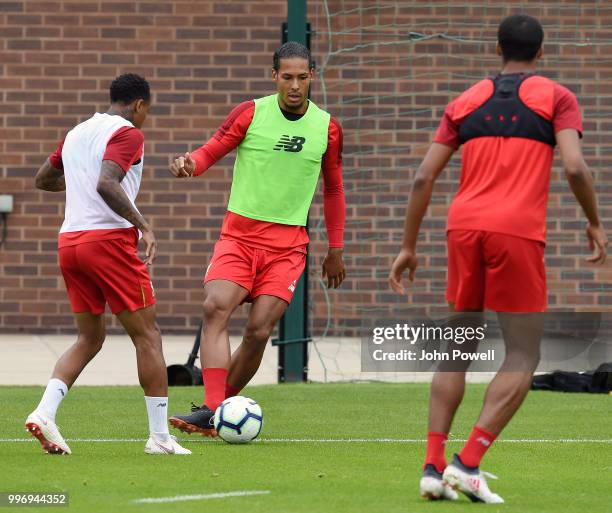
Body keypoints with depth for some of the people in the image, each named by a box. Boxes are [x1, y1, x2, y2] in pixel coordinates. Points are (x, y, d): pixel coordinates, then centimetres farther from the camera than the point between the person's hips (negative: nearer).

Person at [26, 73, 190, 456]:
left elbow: (43, 180, 30)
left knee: (89, 339, 16)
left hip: (69, 239, 8)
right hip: (109, 238, -8)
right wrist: (144, 226, -22)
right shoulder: (128, 133, -7)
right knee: (147, 335, 1)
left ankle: (45, 412, -6)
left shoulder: (76, 133, 17)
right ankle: (160, 436, 1)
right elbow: (106, 184, -23)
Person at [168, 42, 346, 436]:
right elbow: (211, 152, 0)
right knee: (216, 307, -22)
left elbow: (334, 189, 16)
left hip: (288, 244, 1)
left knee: (259, 330, -11)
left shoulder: (328, 129, 5)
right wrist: (189, 164, -24)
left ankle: (218, 409, 5)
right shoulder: (251, 113, -1)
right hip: (239, 232, -1)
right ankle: (212, 410, -27)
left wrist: (336, 250, 17)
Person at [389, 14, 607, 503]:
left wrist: (409, 247, 16)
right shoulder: (556, 97, 7)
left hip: (464, 225, 4)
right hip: (518, 230, -4)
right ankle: (467, 463, -9)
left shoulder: (465, 102, 17)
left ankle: (433, 466, 7)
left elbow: (424, 177, 10)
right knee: (523, 356, 4)